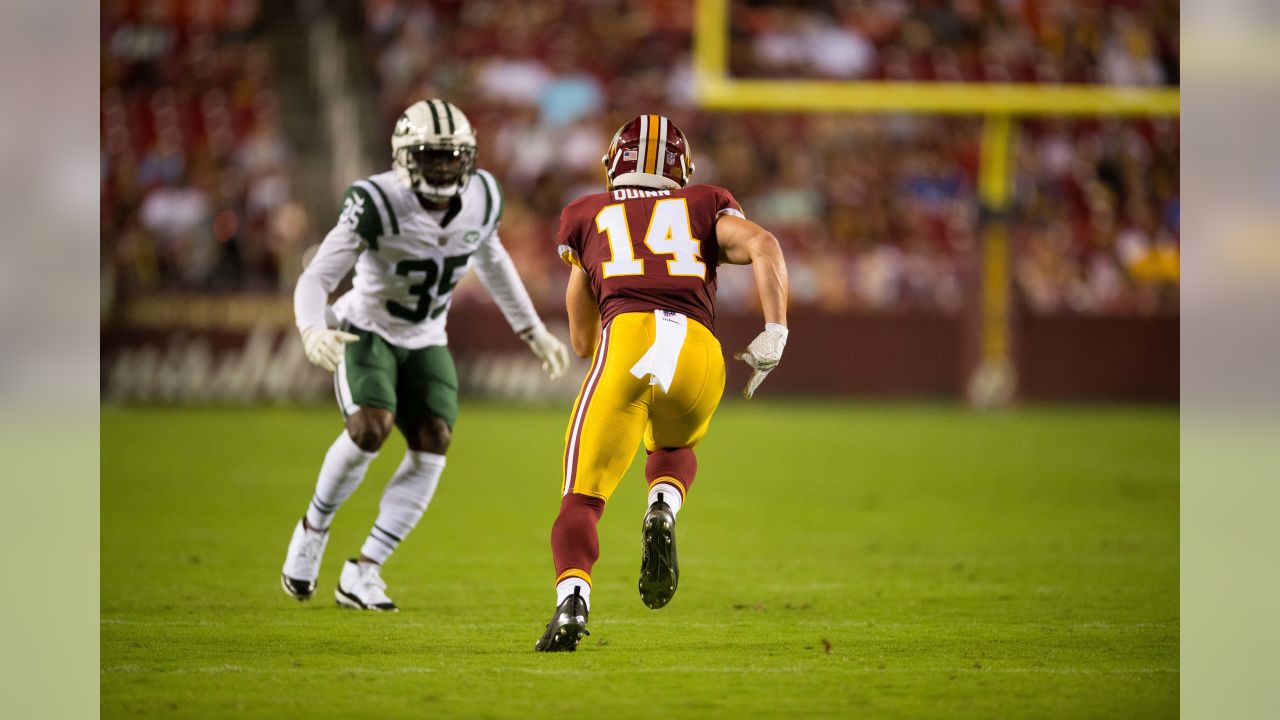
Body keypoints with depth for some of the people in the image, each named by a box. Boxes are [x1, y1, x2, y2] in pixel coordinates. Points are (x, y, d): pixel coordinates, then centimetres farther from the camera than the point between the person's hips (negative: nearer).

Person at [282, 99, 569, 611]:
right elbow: (316, 278, -28)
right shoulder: (378, 204, -26)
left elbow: (490, 258, 13)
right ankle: (313, 528, -1)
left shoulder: (482, 199, -9)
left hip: (424, 342, 5)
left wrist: (534, 332, 17)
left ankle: (362, 573, -8)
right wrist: (312, 332, -49)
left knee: (433, 442, -14)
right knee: (372, 425, -28)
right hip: (365, 332, -5)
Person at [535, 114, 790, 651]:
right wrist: (774, 336, 2)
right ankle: (662, 513, -2)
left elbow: (582, 339, 34)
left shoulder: (589, 217, 29)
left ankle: (572, 601, -24)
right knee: (673, 449, 32)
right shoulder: (704, 208, 28)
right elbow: (764, 246, 6)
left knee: (581, 499, 4)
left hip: (626, 342, -1)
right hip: (699, 350, 1)